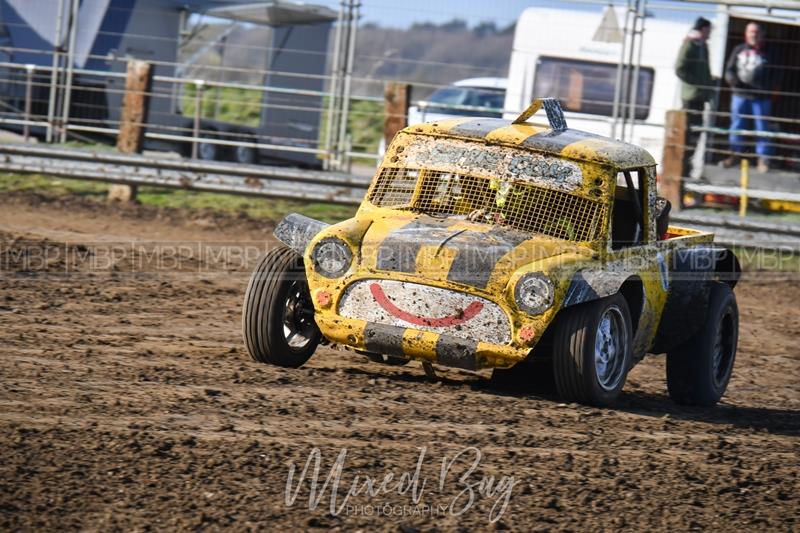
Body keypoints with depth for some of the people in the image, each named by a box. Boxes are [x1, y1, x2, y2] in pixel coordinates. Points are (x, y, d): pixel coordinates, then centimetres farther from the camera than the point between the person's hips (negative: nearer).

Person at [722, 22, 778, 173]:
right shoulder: (739, 50, 7)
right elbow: (729, 70, 7)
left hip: (761, 98, -2)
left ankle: (763, 159, 4)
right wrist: (734, 81, -13)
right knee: (737, 126, 8)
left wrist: (767, 89, -11)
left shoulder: (766, 54, 3)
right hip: (740, 95, 2)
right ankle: (734, 154, 20)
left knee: (762, 128, 0)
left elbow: (773, 76, 6)